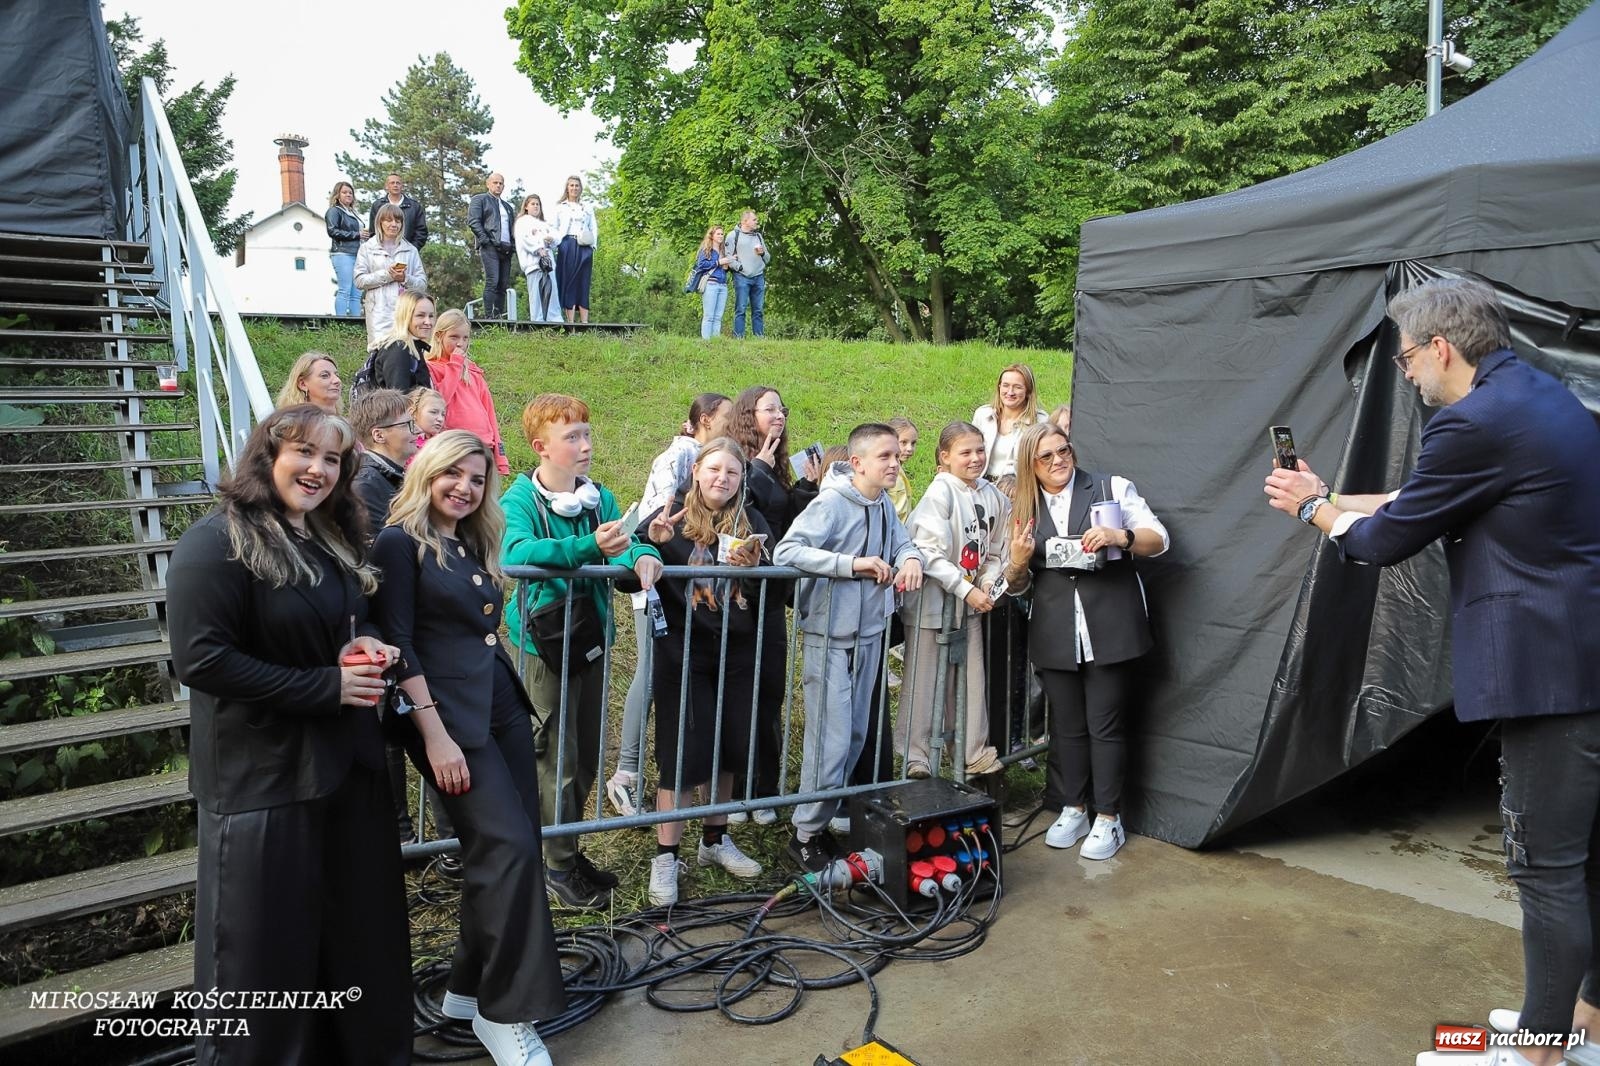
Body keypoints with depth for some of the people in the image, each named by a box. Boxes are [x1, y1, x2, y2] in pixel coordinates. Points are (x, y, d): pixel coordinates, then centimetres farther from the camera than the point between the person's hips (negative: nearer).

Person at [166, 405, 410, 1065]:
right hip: (262, 779, -8)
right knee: (266, 953, 5)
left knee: (363, 930, 18)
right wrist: (326, 687, -20)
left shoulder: (331, 540, 11)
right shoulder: (217, 542, -15)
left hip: (348, 762, 8)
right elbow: (201, 659, -21)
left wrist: (367, 641, -3)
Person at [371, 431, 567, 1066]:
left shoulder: (475, 546, 15)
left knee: (515, 847, 7)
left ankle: (471, 988, 23)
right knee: (508, 847, -12)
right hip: (451, 715, -8)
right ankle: (503, 1012, 1)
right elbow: (399, 645, -13)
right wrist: (434, 733, -18)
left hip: (503, 706, 8)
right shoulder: (401, 542, -7)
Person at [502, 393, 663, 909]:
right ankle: (559, 866, 19)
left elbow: (626, 543, 1)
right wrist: (588, 547, -43)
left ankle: (568, 850, 33)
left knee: (587, 757, 15)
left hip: (591, 637, 6)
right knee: (557, 759, 3)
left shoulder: (600, 498, 5)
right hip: (545, 641, -6)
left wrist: (641, 556, -24)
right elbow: (515, 552, -31)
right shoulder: (521, 499, -12)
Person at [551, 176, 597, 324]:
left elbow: (594, 228, 16)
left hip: (584, 247, 2)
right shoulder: (560, 206, 13)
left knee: (583, 283, -3)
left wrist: (593, 246, 3)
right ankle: (570, 321, -9)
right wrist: (556, 244, -7)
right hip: (566, 246, -2)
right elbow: (553, 227, 9)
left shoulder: (588, 206, 19)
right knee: (568, 281, -6)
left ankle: (584, 321, -6)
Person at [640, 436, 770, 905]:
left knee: (728, 749, 13)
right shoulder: (672, 517, -5)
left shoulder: (752, 523, 5)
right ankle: (666, 856, 12)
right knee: (683, 753, -2)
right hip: (683, 655, -4)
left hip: (737, 655, 4)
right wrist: (653, 544, -28)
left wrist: (751, 568, -17)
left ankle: (715, 840, 33)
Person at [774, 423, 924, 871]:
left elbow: (902, 542, 20)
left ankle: (823, 819, 31)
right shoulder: (832, 503, -17)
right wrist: (852, 563, -32)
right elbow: (786, 551, -26)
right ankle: (806, 834, 12)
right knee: (831, 740, -5)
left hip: (869, 635, 8)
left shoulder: (883, 505, 5)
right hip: (830, 637, -8)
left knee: (855, 736, 15)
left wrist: (911, 558, -5)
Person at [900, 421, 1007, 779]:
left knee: (971, 679, 12)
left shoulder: (992, 495, 5)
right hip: (932, 599, -6)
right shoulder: (940, 492, -14)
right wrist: (967, 590, -19)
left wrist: (987, 583, -4)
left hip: (971, 601, 6)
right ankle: (916, 757, 12)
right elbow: (931, 553, -20)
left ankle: (973, 753, 24)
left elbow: (995, 551, 13)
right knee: (924, 680, 2)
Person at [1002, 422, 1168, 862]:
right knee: (1066, 726, 10)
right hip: (1055, 637, 3)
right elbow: (1018, 584, 14)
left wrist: (1119, 536, -20)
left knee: (1105, 725, 1)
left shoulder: (1112, 488, 3)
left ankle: (1108, 818, 13)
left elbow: (1159, 539, -1)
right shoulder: (1023, 509, 11)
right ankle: (1072, 809, 24)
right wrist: (1018, 561, -9)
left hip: (1109, 631, -3)